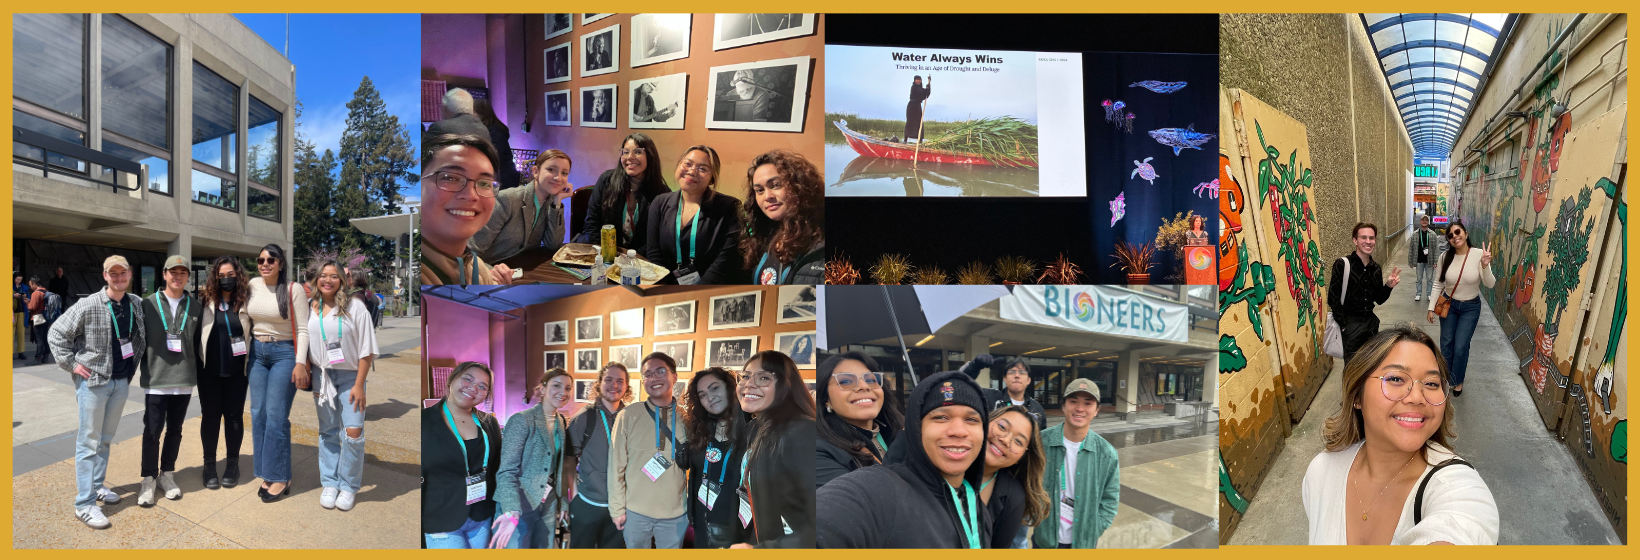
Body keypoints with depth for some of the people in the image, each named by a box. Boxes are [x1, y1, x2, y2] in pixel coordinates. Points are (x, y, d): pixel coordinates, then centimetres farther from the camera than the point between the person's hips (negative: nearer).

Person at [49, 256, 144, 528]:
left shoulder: (136, 305, 4)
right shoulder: (88, 306, -13)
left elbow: (141, 338, 20)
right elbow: (56, 334, -7)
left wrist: (135, 362, 12)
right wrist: (71, 363, -10)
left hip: (121, 381, 5)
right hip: (93, 381, -5)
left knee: (106, 439, 17)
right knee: (89, 442, -3)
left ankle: (97, 485, 31)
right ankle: (85, 504, 0)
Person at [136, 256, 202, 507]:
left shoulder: (195, 307, 7)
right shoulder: (148, 305, 0)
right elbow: (139, 339, 3)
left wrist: (198, 375, 9)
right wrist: (144, 369, -1)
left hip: (184, 381, 2)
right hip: (156, 380, -2)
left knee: (174, 430, 11)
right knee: (152, 431, 0)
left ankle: (167, 474, 23)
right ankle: (149, 479, 12)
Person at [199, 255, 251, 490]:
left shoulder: (246, 302, 1)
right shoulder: (205, 301, 1)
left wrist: (251, 365, 0)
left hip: (237, 370, 0)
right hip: (209, 369, 0)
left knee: (234, 416, 7)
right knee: (210, 416, 7)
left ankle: (232, 464, 21)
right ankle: (210, 465, 20)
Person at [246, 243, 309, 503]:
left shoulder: (294, 289, -8)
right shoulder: (252, 286, 5)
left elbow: (303, 329, -10)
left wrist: (300, 363, -15)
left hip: (284, 353, -5)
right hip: (257, 352, 5)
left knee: (276, 415, -8)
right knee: (258, 413, 4)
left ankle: (280, 478, -1)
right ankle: (267, 474, 12)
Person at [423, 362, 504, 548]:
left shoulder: (489, 423, 3)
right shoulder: (424, 421, -8)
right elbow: (419, 478, -7)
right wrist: (418, 531, -8)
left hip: (483, 519, 4)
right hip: (442, 523, -4)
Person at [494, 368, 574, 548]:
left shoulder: (562, 422, 8)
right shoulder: (521, 420, -13)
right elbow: (506, 471, -18)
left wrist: (562, 502, 12)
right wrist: (511, 512, -31)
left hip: (548, 506, 7)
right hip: (520, 507, -6)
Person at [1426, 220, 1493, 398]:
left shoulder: (1479, 254, -18)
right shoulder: (1445, 257, -12)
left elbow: (1490, 284, -20)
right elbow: (1438, 284, -2)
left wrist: (1485, 266, -38)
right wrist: (1431, 307, -3)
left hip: (1470, 307, -2)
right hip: (1448, 305, 2)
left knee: (1461, 347, 1)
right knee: (1446, 344, 11)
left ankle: (1458, 380, 25)